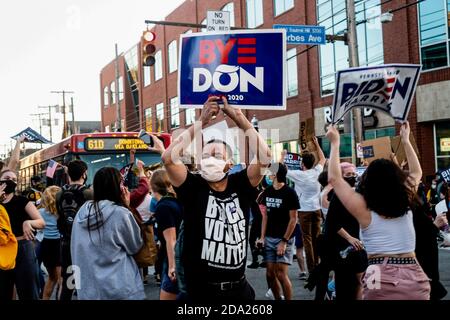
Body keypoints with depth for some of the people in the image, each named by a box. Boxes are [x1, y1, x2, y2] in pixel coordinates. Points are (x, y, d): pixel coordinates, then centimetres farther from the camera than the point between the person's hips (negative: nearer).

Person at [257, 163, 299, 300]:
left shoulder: (290, 193, -9)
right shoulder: (267, 192, 7)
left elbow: (293, 219, -10)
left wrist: (284, 241, -15)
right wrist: (262, 237, 4)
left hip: (284, 238, -5)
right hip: (269, 238, 5)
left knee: (281, 274, -9)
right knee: (270, 274, 6)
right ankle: (277, 298, 22)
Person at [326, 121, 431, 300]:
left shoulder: (364, 209, -2)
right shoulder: (406, 204, 7)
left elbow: (334, 178, 4)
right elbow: (416, 172, 25)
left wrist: (335, 144, 10)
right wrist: (405, 140, 29)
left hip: (382, 278, -3)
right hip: (414, 278, 3)